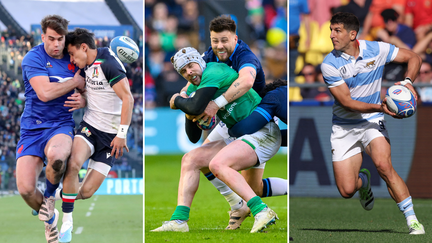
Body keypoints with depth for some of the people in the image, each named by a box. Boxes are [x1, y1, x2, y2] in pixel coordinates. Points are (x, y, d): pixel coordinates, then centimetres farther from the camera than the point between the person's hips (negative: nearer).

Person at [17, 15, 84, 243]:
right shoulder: (33, 58, -8)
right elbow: (45, 92, -20)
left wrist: (83, 99, -7)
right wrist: (75, 82, -10)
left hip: (61, 125, 1)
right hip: (32, 128, -1)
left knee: (56, 156, -37)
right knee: (25, 188, -15)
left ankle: (50, 196, -5)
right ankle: (50, 219, 18)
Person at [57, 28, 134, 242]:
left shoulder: (108, 64, -18)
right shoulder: (87, 64, 6)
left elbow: (128, 99, -21)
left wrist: (122, 134, -21)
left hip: (110, 136, -5)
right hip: (89, 126, 5)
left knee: (86, 193, -8)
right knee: (73, 164, -27)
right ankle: (67, 221, -17)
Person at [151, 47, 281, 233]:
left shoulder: (213, 72, -13)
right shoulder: (194, 88, 14)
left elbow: (196, 107, -27)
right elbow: (194, 137, 16)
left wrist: (177, 101, -7)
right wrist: (190, 115, -3)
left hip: (263, 134, -10)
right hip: (241, 137, 10)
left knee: (217, 164, -30)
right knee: (189, 160, 3)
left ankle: (262, 212, -36)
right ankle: (179, 220, -6)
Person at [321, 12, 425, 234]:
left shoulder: (376, 49, -8)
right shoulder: (329, 65, -13)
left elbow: (414, 58, 4)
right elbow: (346, 102, -17)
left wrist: (408, 81, -16)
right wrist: (379, 107, -29)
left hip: (372, 123, 0)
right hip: (344, 128, 0)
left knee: (383, 165, -29)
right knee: (347, 191, -7)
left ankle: (413, 221, -23)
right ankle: (363, 180, 33)